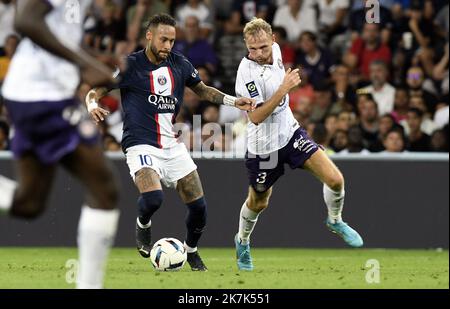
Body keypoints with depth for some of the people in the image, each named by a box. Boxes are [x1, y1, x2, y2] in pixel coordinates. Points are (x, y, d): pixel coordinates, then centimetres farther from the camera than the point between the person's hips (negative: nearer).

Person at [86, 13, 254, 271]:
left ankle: (191, 251, 29)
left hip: (172, 145, 5)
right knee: (153, 198, -31)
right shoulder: (130, 65, -8)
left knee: (199, 205, 0)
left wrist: (234, 101, 10)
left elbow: (202, 90, 22)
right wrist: (93, 106, -29)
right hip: (142, 145, -5)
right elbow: (94, 93, -6)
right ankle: (143, 225, 6)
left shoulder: (180, 64, 5)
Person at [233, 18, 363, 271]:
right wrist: (283, 90, -33)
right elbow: (255, 117, -29)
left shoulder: (275, 50, -7)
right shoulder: (247, 72, -28)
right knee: (258, 203, 16)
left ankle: (335, 221, 19)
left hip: (290, 132, 5)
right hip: (263, 145, -5)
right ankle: (242, 242, 46)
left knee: (335, 180, -11)